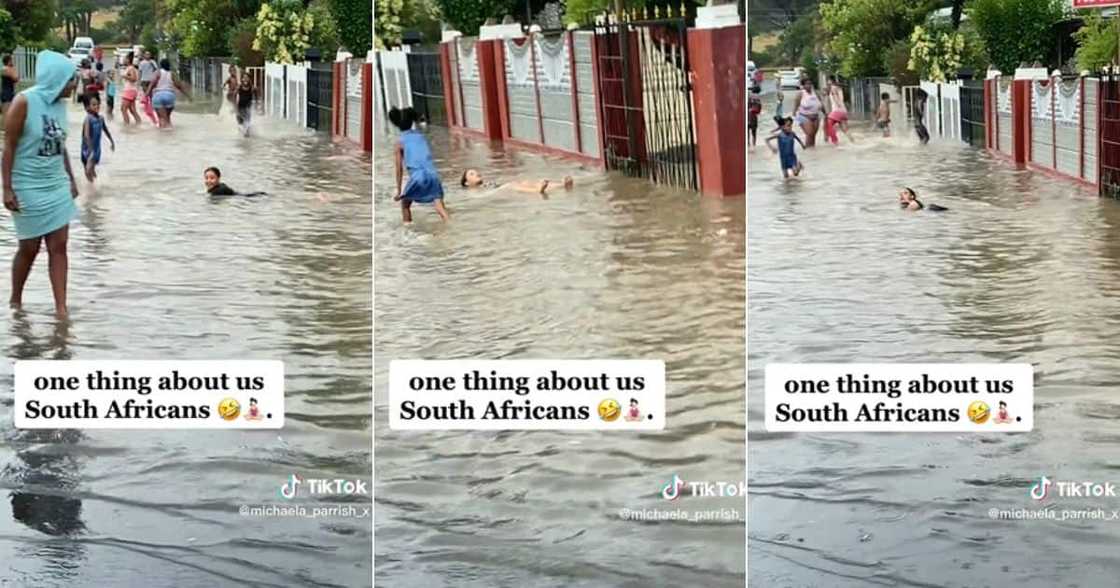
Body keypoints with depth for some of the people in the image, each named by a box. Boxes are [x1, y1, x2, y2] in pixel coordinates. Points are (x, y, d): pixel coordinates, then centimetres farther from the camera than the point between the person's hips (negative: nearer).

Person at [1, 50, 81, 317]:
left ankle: (61, 308, 0)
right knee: (30, 248, 6)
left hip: (57, 186, 5)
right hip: (28, 187, -5)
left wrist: (71, 179, 17)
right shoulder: (24, 102, -15)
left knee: (59, 246, -1)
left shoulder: (60, 103, 4)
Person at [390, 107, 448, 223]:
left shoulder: (400, 142, 8)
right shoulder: (421, 137, 18)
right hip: (432, 174, 2)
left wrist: (399, 192, 13)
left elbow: (399, 169, 8)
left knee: (405, 204, 22)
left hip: (418, 176, -2)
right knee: (440, 207, -5)